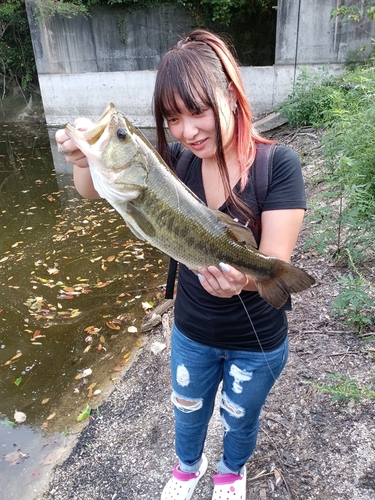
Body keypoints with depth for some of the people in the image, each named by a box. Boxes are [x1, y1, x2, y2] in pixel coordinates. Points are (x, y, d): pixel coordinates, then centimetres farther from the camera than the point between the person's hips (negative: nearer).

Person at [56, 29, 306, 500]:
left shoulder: (277, 164, -24)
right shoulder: (180, 161, -14)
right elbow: (96, 191, -18)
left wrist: (241, 278, -48)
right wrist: (86, 160, -41)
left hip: (257, 341, -2)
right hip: (191, 331, 3)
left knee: (239, 418, 27)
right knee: (188, 409, 29)